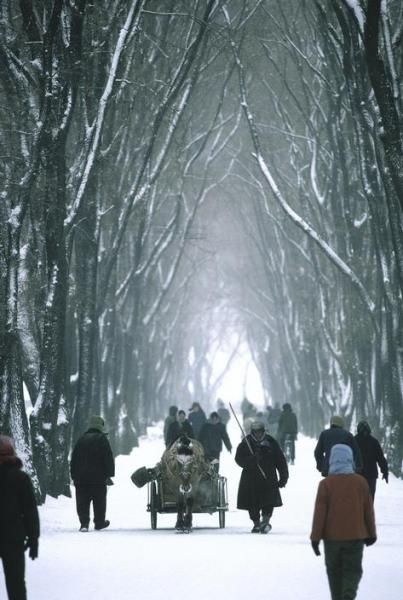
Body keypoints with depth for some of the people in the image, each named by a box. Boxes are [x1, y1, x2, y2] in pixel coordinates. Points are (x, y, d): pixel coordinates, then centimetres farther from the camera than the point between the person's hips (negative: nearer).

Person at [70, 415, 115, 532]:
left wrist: (74, 476, 16)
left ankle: (84, 523, -13)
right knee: (99, 501, 11)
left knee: (83, 502, 1)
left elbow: (74, 460, 13)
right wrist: (109, 475, -6)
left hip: (81, 478, 3)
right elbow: (108, 458, -9)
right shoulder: (102, 439, -4)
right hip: (98, 478, -3)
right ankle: (99, 522, 18)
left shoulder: (81, 439, 11)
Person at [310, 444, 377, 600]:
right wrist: (371, 533, 14)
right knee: (353, 570, 5)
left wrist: (315, 537, -2)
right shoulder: (360, 482, -3)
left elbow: (319, 512, -9)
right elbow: (368, 510, 3)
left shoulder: (326, 484, -9)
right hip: (356, 536, 0)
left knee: (334, 571, 15)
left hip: (332, 536, 0)